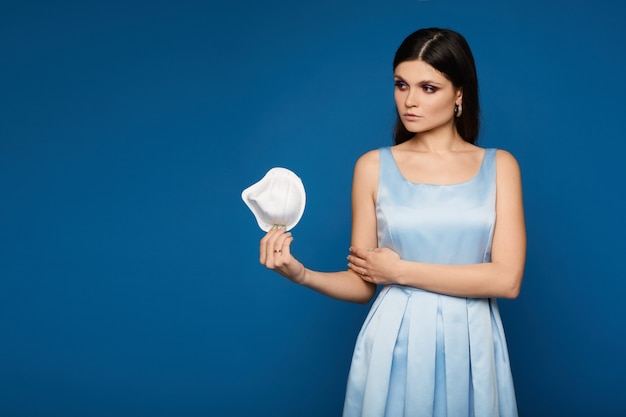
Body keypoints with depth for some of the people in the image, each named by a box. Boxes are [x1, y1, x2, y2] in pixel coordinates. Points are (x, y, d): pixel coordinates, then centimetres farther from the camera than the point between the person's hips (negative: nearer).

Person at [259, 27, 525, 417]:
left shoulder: (499, 166, 0)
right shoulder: (373, 167, 0)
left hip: (472, 345, 1)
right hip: (395, 345, 0)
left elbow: (507, 279, -9)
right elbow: (365, 284, 1)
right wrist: (302, 274, -17)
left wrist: (400, 270, -10)